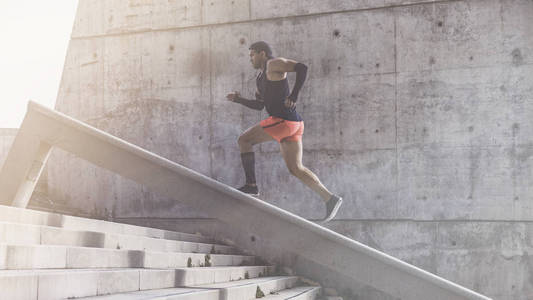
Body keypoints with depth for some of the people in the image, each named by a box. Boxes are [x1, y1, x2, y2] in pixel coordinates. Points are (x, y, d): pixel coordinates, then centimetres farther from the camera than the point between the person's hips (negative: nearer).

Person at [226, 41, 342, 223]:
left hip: (283, 120, -10)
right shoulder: (261, 77, 25)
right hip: (292, 125, 10)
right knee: (296, 169, 7)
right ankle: (330, 198, 1)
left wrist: (293, 96, -19)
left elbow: (302, 68, -16)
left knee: (244, 140, 0)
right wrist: (238, 99, 19)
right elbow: (259, 105, 31)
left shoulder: (274, 63, -3)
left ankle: (251, 185, -3)